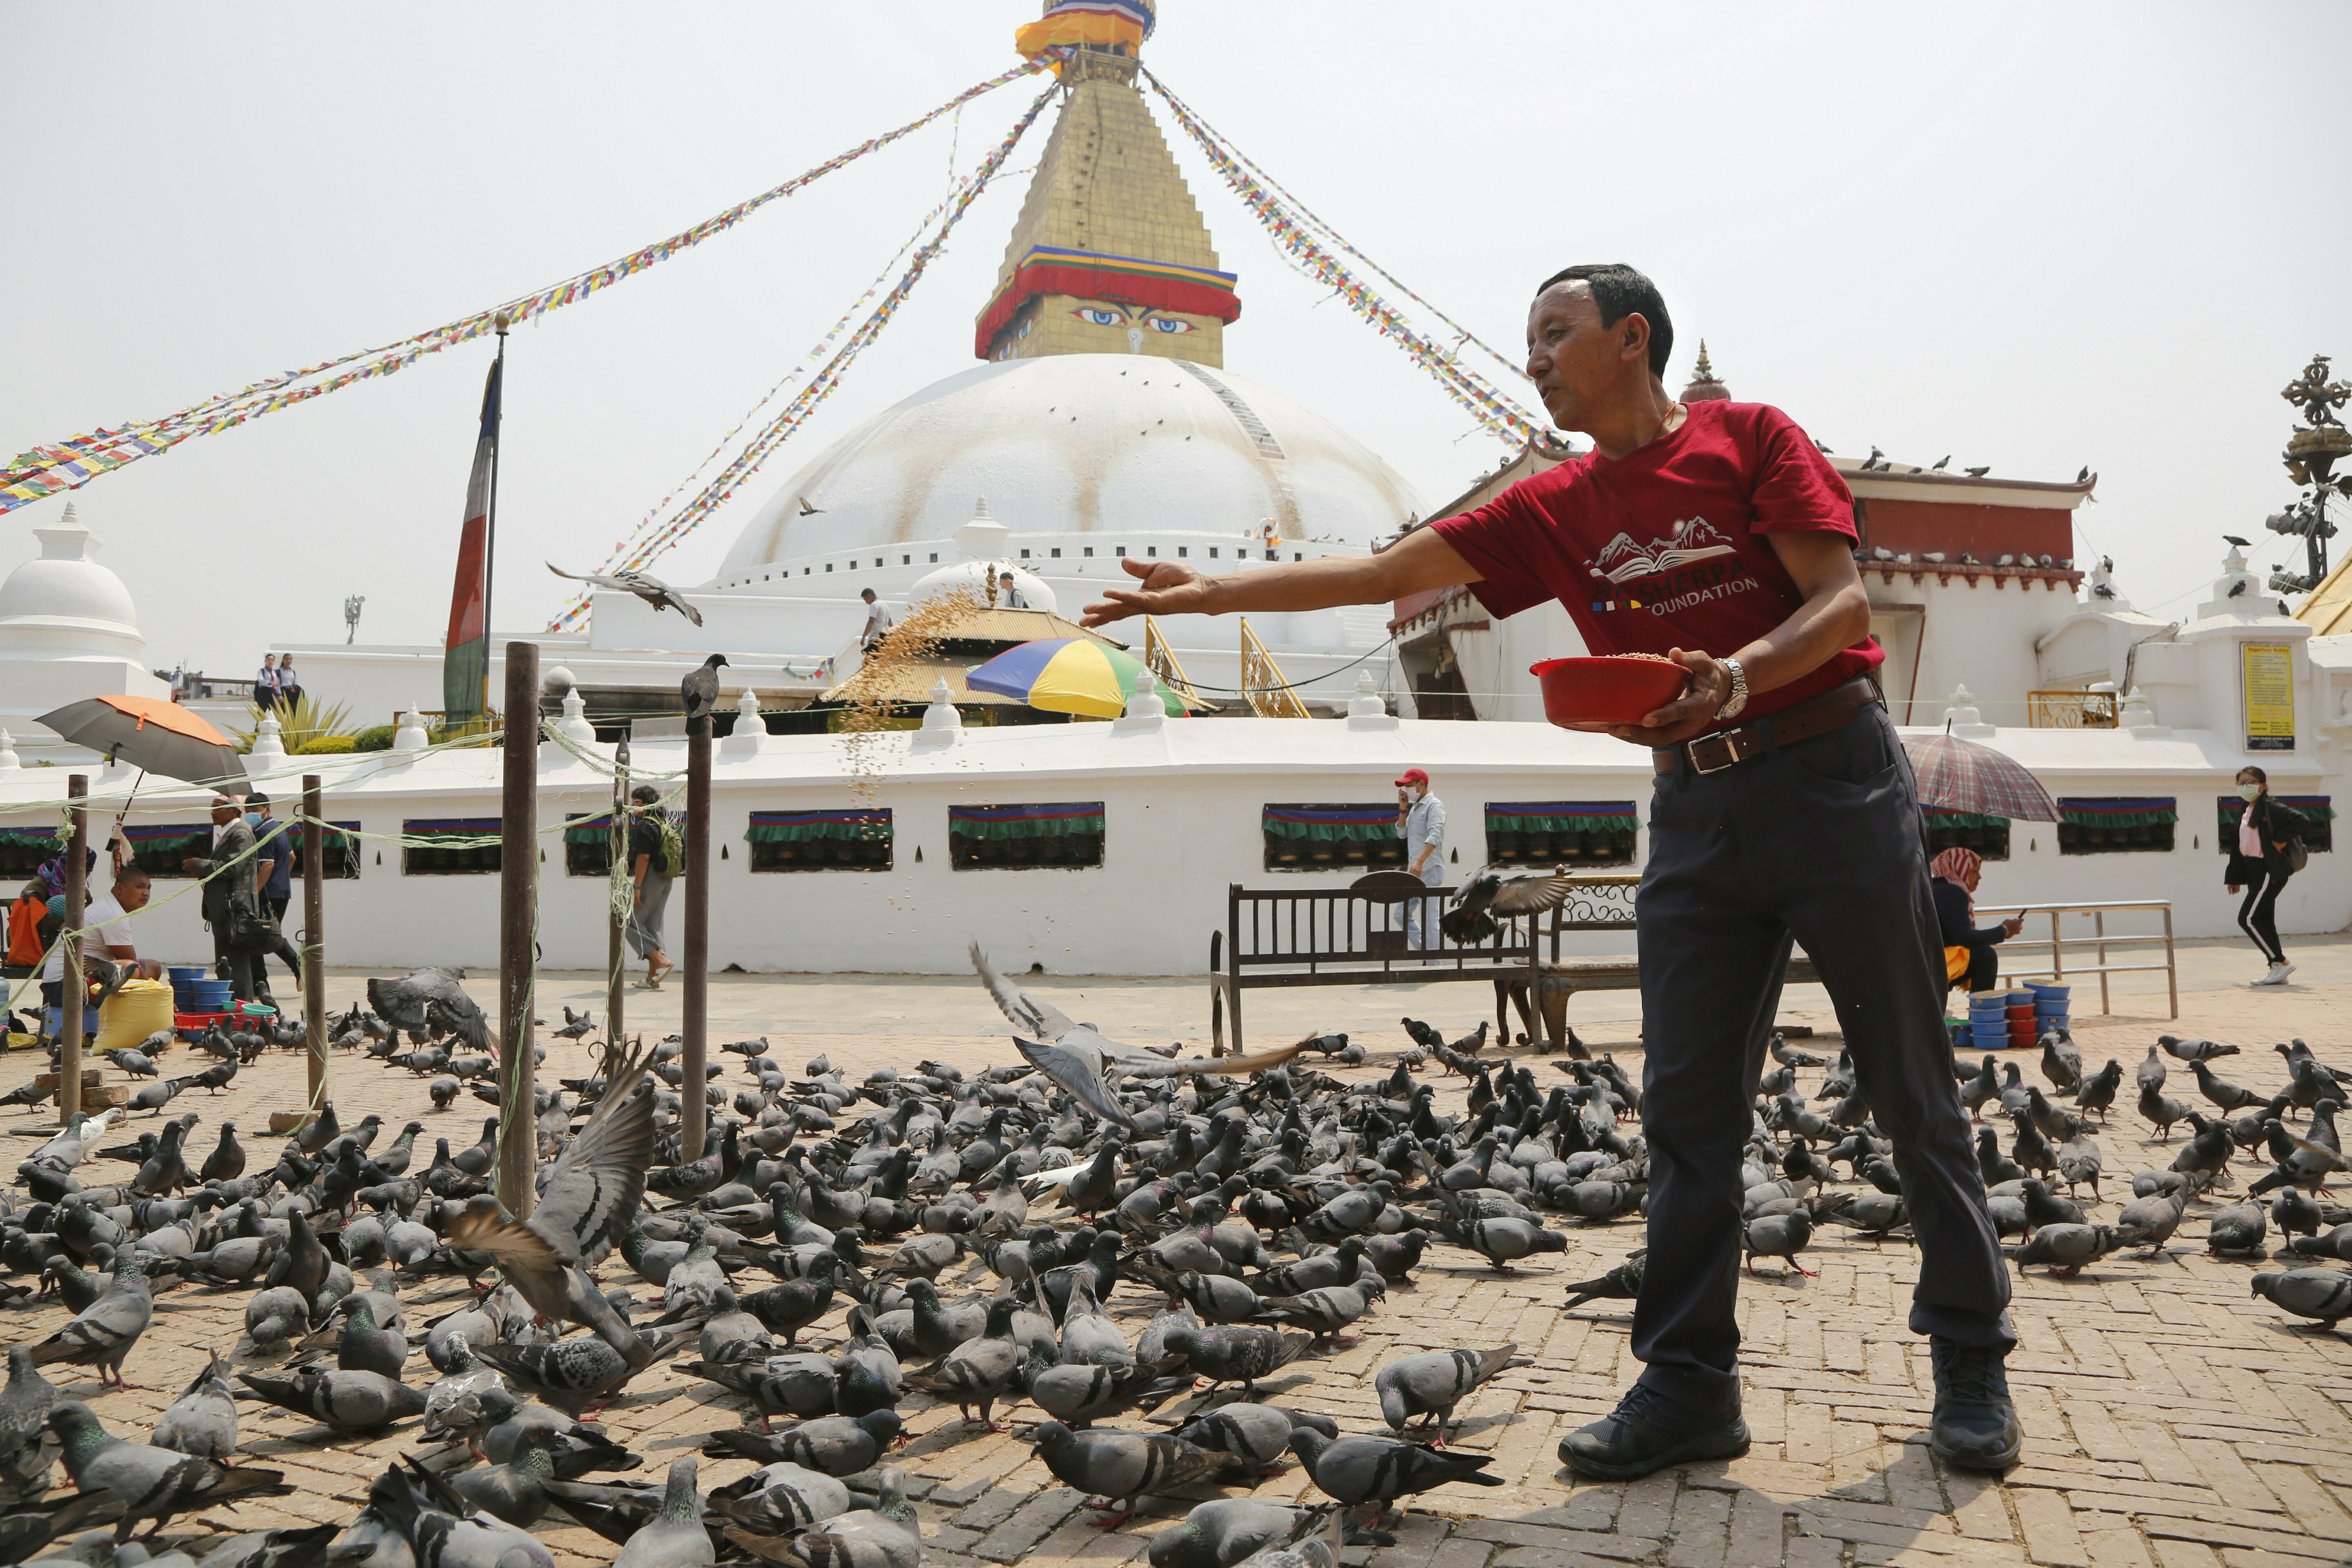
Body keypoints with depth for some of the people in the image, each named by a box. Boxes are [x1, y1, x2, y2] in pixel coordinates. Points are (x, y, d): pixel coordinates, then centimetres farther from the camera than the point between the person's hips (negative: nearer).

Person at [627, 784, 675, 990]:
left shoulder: (644, 826, -12)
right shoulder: (665, 825, 15)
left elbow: (644, 857, -19)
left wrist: (637, 887, -20)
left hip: (650, 879, -9)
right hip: (665, 880, 9)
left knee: (630, 922, -3)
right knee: (653, 925, 10)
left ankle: (661, 961, -13)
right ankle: (653, 977, 8)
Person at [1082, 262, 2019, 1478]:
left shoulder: (1749, 436, -1)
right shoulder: (1553, 511, 10)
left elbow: (1843, 600, -9)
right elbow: (1385, 573, 9)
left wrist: (1741, 672, -28)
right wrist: (1213, 592, 5)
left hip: (1831, 778, -4)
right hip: (1696, 812, 4)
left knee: (1912, 1095, 4)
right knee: (1688, 1108, 2)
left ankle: (1972, 1367, 18)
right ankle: (1687, 1384, 10)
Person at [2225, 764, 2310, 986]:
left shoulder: (2270, 809, -11)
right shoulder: (2246, 813, 16)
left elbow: (2303, 820, -24)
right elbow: (2238, 847, 20)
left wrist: (2281, 840, -19)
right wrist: (2234, 878, 19)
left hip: (2270, 872, -9)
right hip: (2254, 872, 9)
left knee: (2248, 919, -13)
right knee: (2264, 921, 8)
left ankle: (2281, 962, -5)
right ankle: (2278, 970, 12)